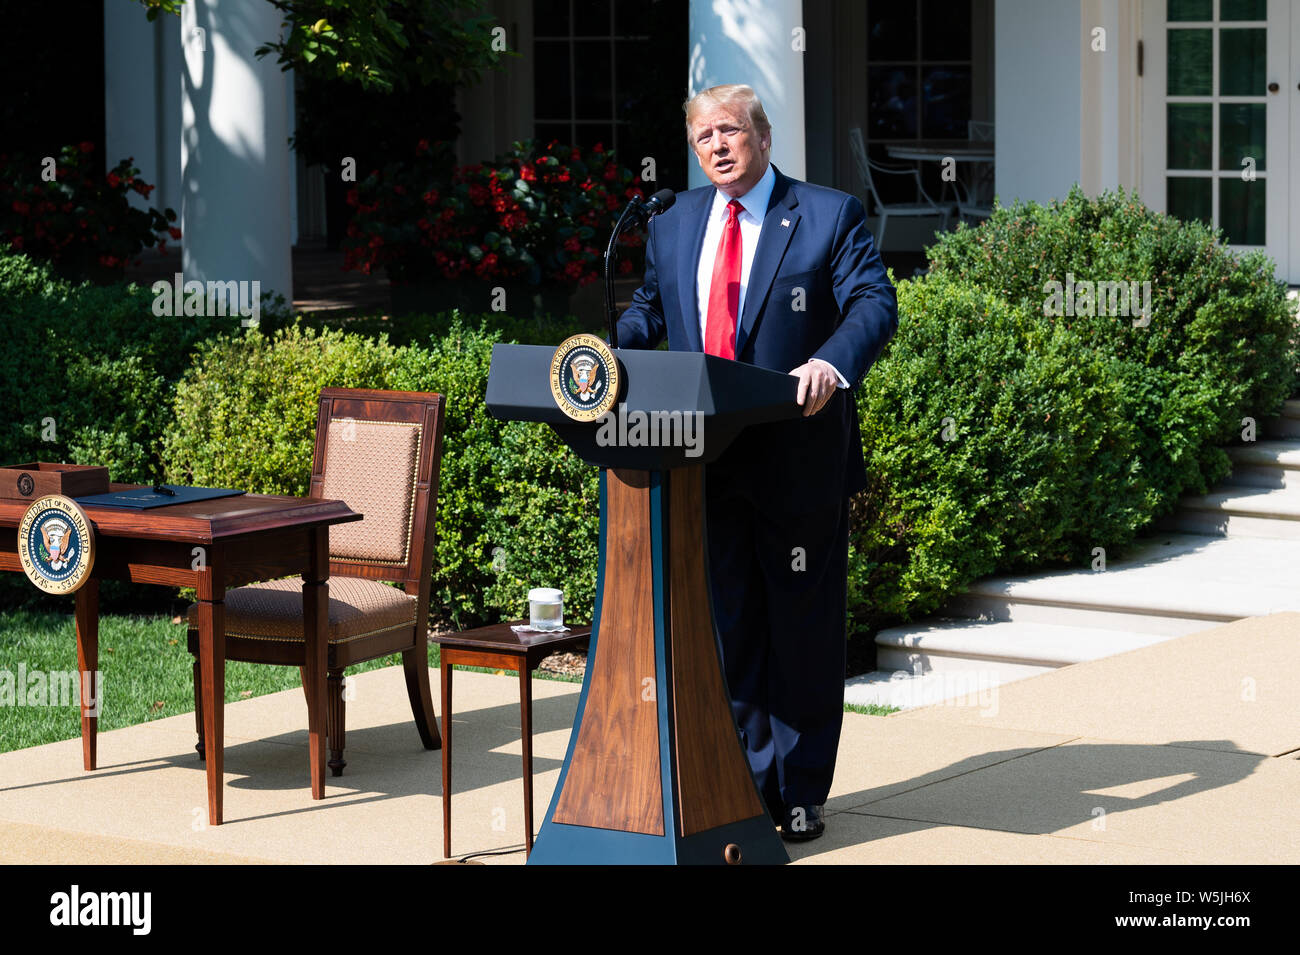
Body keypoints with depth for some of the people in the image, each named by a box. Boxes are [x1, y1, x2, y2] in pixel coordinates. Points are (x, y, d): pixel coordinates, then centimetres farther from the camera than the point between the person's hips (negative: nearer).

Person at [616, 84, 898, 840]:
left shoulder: (831, 216, -2)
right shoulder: (675, 222, 13)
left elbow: (875, 304, -12)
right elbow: (650, 307, 22)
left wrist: (833, 361, -32)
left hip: (798, 459, -4)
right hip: (701, 460, 4)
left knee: (803, 628, 4)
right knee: (725, 627, 9)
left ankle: (801, 793, 14)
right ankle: (749, 780, 19)